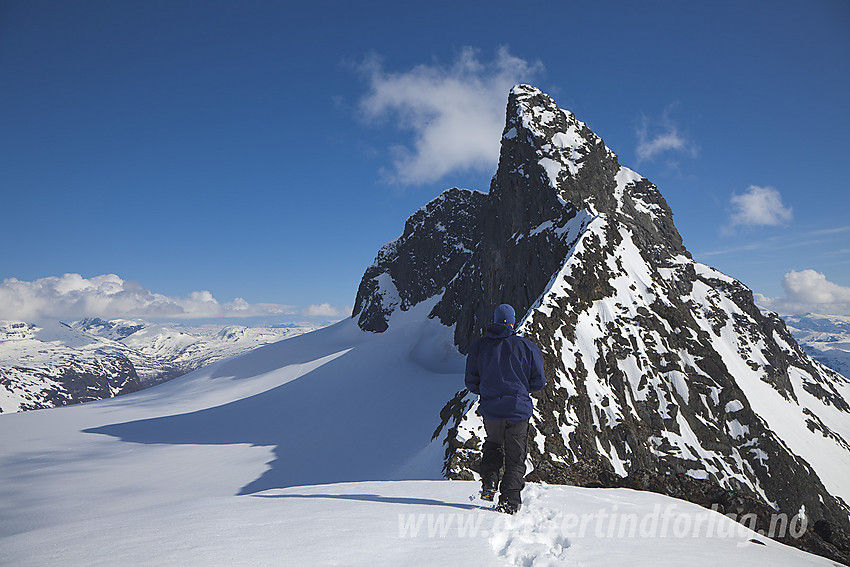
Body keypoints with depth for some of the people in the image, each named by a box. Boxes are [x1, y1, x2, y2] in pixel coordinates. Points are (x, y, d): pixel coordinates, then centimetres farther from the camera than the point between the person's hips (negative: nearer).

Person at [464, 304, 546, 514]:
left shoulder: (479, 346, 0)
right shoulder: (527, 347, -4)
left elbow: (471, 382, 3)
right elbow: (539, 382, 0)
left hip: (490, 410, 2)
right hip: (519, 410, -1)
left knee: (493, 445, 28)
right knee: (515, 458, 10)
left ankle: (489, 482, 15)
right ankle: (510, 500, 4)